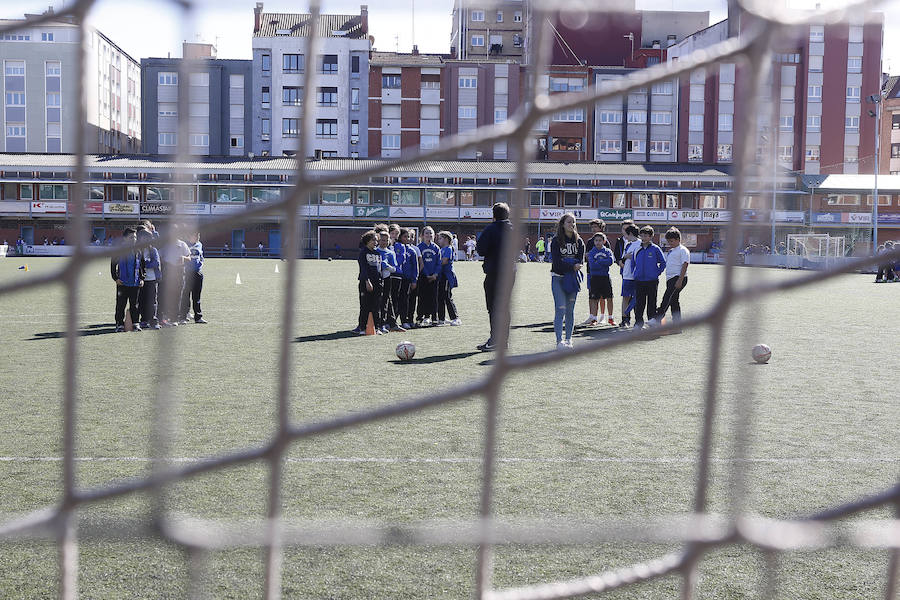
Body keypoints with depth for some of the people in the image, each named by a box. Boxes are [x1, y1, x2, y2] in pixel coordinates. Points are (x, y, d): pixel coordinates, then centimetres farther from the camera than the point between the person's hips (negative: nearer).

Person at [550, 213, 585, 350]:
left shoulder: (578, 241, 9)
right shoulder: (556, 240, -3)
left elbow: (580, 260, 5)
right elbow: (556, 261, -10)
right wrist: (572, 266, -15)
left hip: (572, 278, 4)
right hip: (558, 278, -4)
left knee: (570, 310, 6)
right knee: (560, 309, -11)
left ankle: (568, 339, 14)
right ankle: (559, 341, -12)